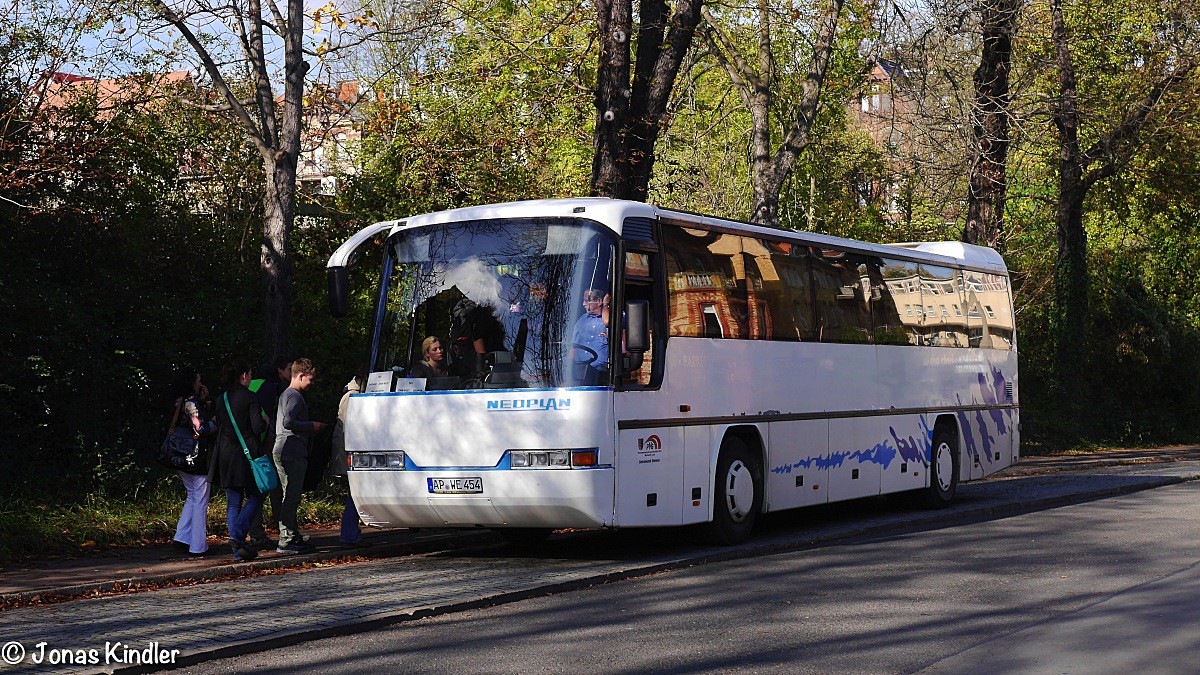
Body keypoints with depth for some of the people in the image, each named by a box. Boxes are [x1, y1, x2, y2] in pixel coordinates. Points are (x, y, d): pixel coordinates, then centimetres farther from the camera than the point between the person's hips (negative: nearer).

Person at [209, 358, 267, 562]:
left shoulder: (221, 400, 9)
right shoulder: (249, 398, -10)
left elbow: (219, 427, 13)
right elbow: (258, 428, -15)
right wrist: (265, 422, 5)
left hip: (225, 457, 6)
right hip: (247, 454, -6)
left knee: (234, 502, 9)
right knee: (254, 498, 7)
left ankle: (237, 551, 6)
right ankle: (238, 535, -12)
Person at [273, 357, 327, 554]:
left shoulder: (285, 394, 22)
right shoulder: (295, 396, -10)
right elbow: (288, 422, -22)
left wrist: (310, 428, 20)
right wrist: (311, 426, -10)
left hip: (282, 452, 11)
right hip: (292, 454, -11)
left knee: (291, 498, 13)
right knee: (291, 498, -10)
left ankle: (294, 537, 17)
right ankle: (286, 542, -10)